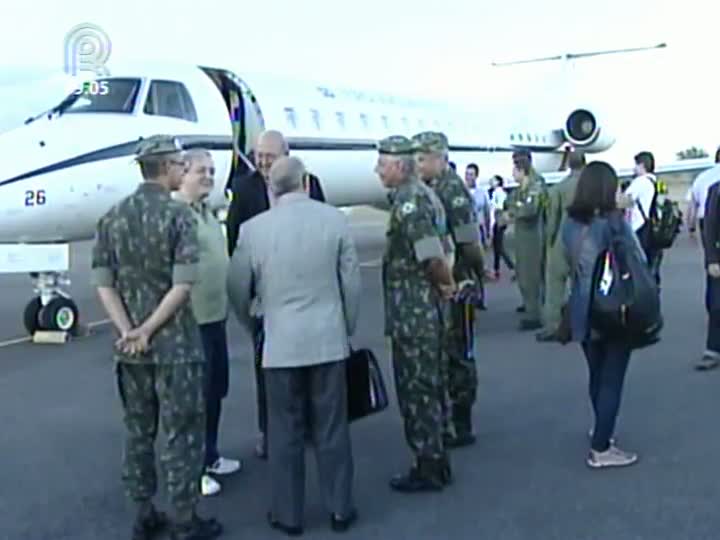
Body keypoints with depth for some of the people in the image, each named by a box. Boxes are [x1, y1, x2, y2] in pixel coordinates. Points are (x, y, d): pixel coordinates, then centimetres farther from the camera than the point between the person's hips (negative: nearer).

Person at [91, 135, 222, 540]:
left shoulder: (113, 217, 5)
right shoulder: (179, 214, -11)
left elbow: (104, 283, 0)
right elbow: (183, 285, -19)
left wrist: (129, 332, -6)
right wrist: (147, 329, -13)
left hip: (131, 349, 6)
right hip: (175, 345, -5)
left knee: (138, 433, 15)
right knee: (182, 435, 5)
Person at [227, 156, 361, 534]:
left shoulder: (253, 228, -5)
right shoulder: (335, 219, -4)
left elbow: (238, 288, 4)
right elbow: (351, 281, 1)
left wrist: (250, 326, 23)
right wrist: (348, 327, 15)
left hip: (281, 342, -1)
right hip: (329, 339, 1)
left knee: (285, 431, 10)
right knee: (332, 428, 11)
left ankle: (288, 514, 20)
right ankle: (340, 509, 21)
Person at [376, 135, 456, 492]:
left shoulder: (408, 202, -18)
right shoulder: (424, 195, 13)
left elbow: (432, 258, -25)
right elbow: (437, 252, 16)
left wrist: (445, 283, -9)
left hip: (412, 313, -10)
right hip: (426, 311, 10)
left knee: (416, 390, -1)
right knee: (430, 386, 16)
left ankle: (427, 469, 9)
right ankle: (435, 461, 27)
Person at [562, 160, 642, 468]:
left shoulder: (570, 225, -1)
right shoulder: (615, 221, -15)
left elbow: (567, 266, 7)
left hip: (583, 310, 5)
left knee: (597, 374, 21)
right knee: (612, 379, 2)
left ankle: (602, 430, 40)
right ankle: (601, 449, 3)